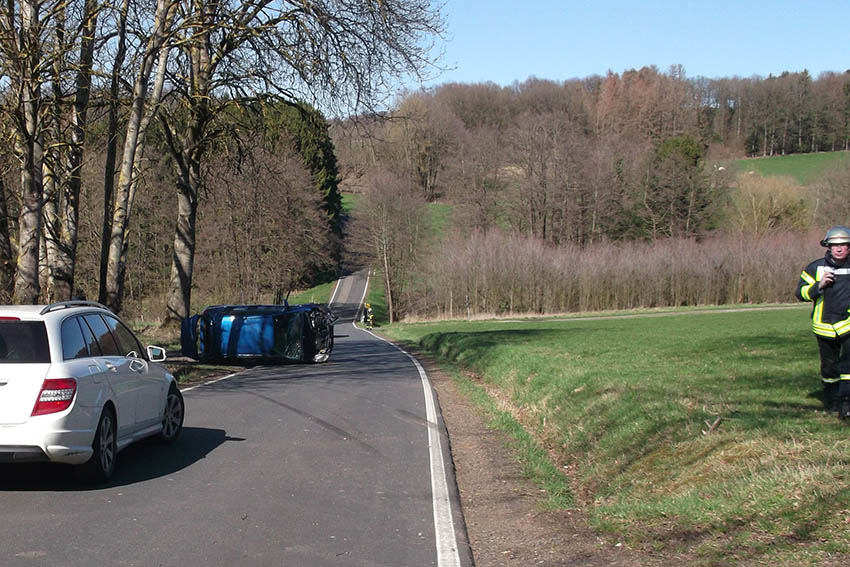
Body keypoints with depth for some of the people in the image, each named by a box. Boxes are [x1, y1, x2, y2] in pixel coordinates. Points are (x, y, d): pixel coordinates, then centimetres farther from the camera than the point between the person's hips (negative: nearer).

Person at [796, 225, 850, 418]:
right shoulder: (816, 268, 1)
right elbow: (800, 292, -3)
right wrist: (819, 286, -18)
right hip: (825, 326, 1)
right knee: (829, 365, 11)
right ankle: (832, 400, 30)